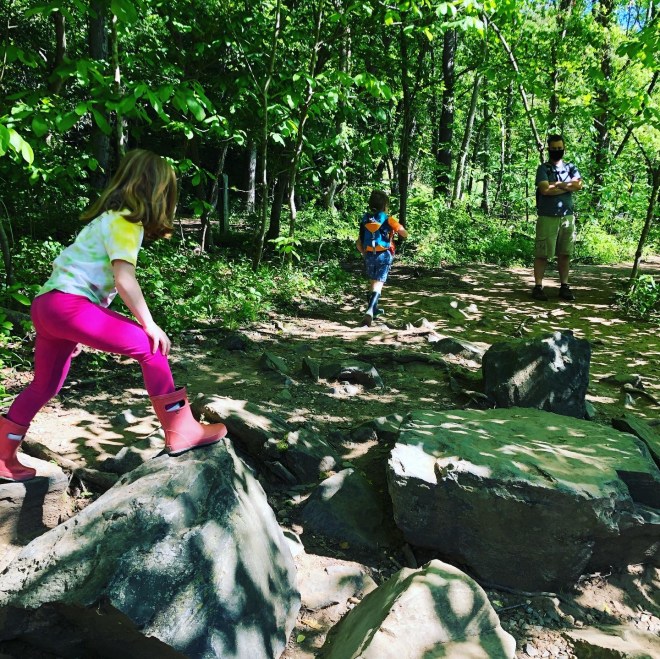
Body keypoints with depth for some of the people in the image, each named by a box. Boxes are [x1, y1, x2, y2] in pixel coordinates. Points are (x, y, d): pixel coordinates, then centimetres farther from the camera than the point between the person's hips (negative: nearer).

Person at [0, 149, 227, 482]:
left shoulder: (108, 218, 23)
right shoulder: (125, 221, -7)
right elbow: (124, 279, -19)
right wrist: (150, 325, -13)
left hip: (46, 304, 10)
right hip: (68, 305, -10)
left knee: (45, 385, 21)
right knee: (149, 346, -11)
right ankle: (180, 431, -11)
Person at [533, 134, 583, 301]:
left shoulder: (571, 167, 13)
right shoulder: (543, 168, 1)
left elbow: (579, 184, -5)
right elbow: (544, 189, -16)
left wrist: (556, 184, -9)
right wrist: (567, 187, -6)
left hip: (567, 217, 4)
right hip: (547, 217, -4)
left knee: (565, 254, 7)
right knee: (542, 254, -3)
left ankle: (564, 287, 13)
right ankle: (538, 287, 1)